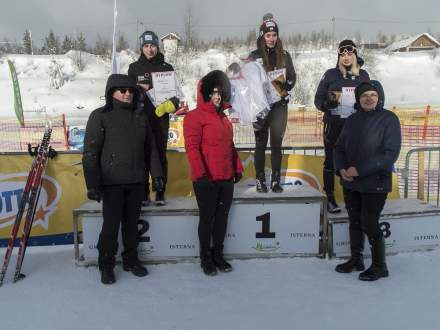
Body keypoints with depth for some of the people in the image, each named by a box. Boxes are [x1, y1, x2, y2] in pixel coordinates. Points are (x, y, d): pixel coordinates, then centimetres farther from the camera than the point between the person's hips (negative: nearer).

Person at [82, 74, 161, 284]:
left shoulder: (140, 116, 11)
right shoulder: (100, 116, -3)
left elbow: (150, 147, 16)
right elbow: (90, 152, -8)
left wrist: (156, 174, 12)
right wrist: (92, 184, -14)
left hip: (136, 181, 4)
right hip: (112, 182, -4)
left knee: (132, 223, 13)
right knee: (111, 225, 0)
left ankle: (131, 260, 28)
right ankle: (106, 267, 16)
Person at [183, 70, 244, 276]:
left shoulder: (223, 117, 16)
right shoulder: (195, 117, -8)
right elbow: (192, 147, -16)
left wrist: (237, 168, 17)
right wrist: (200, 173, -22)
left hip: (226, 178, 7)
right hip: (206, 180, -7)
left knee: (222, 217, 13)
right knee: (207, 218, 4)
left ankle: (218, 254, 28)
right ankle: (205, 258, 19)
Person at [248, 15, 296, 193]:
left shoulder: (284, 55, 7)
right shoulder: (254, 56, 1)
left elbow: (292, 77, 7)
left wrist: (285, 86, -12)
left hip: (279, 105, 2)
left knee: (276, 144, 4)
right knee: (261, 144, 5)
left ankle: (275, 181, 12)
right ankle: (260, 180, 13)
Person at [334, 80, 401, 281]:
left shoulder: (389, 119, -9)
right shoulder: (352, 120, 8)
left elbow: (390, 154, -16)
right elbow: (339, 147, 12)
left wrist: (359, 170, -19)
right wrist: (341, 168, -8)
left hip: (374, 184, -5)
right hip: (350, 183, 5)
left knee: (369, 224, -1)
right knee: (355, 222, 14)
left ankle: (379, 266, 18)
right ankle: (356, 260, 31)